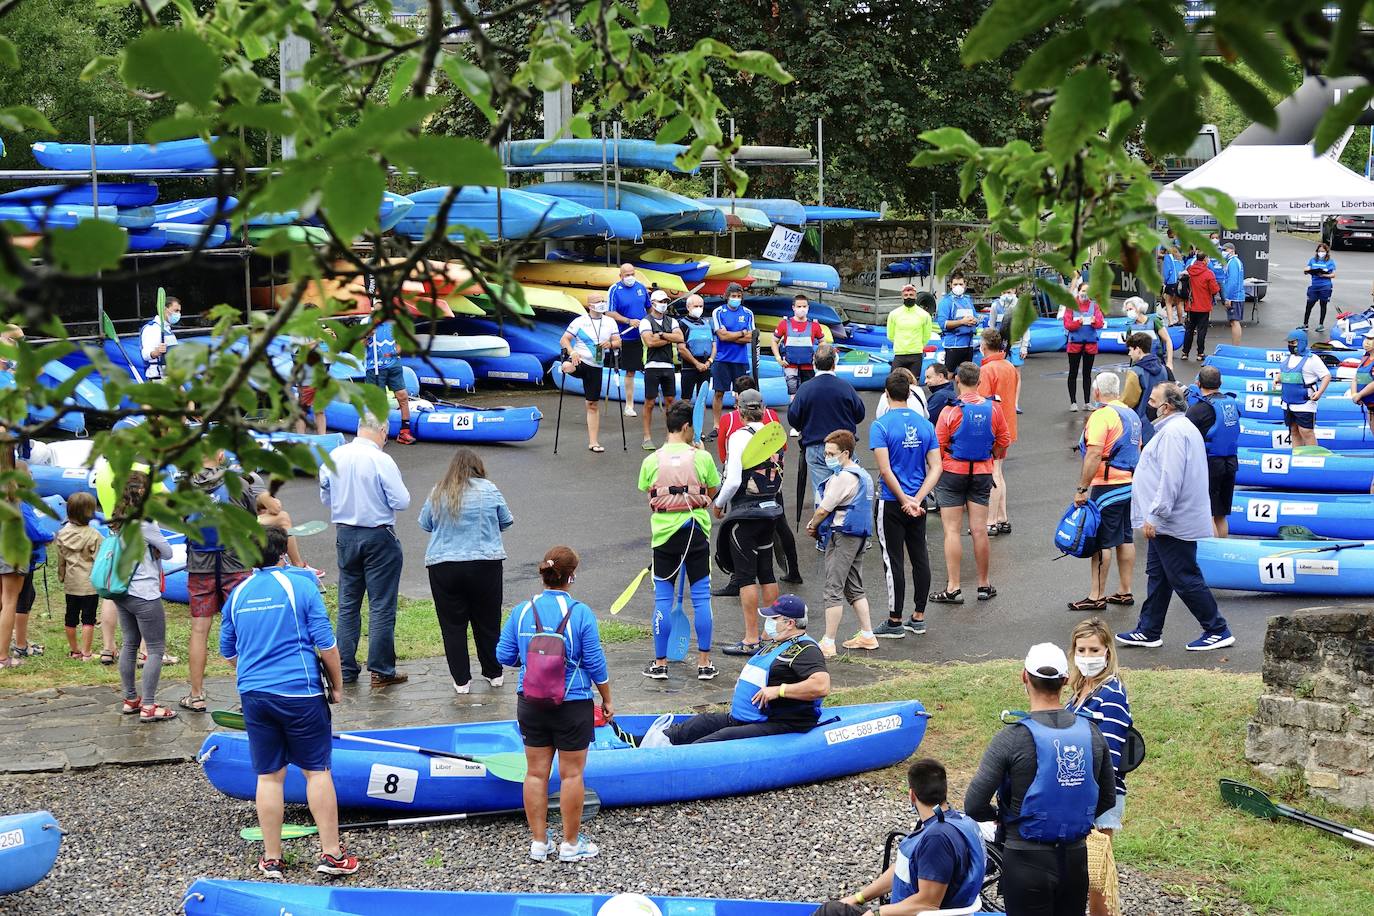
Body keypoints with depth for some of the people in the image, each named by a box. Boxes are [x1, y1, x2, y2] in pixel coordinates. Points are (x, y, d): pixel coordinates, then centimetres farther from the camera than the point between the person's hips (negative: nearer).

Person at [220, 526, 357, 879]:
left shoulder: (238, 594, 9)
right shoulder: (301, 585, -6)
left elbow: (227, 653, 17)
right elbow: (326, 645, -9)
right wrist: (337, 686, 4)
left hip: (253, 694, 4)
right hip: (300, 692, -4)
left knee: (269, 776, 9)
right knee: (317, 771, 4)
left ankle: (272, 859, 13)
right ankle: (331, 853, 5)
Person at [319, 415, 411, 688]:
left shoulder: (333, 458, 0)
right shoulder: (381, 461, -17)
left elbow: (325, 498, 11)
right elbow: (402, 502, -15)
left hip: (345, 535, 5)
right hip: (379, 537, -5)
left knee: (347, 604, 14)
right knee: (381, 605, 2)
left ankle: (346, 670, 17)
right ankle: (381, 671, 4)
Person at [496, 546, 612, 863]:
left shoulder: (521, 612, -4)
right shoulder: (581, 614, -14)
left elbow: (504, 656, 2)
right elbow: (596, 664, -10)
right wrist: (607, 700, 3)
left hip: (530, 704, 4)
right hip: (573, 706, -3)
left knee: (537, 772, 13)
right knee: (571, 774, 7)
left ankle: (539, 841, 20)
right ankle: (571, 843, 16)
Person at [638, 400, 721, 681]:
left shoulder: (651, 461, -6)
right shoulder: (702, 458, -8)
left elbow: (650, 498, 1)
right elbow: (713, 493, 5)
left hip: (664, 531, 0)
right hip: (696, 529, 0)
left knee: (663, 599, 8)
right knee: (701, 597, 8)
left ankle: (660, 663, 12)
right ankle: (704, 663, 11)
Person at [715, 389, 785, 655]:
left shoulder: (740, 437, -15)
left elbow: (733, 481, -20)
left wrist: (718, 504, -4)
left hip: (744, 513, -7)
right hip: (771, 509, 7)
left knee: (745, 576, -2)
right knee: (766, 572, 15)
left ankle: (751, 639, -2)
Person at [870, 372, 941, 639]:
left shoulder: (881, 426, -12)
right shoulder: (925, 424, 3)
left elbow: (885, 470, -20)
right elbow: (936, 468, -2)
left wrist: (904, 501, -13)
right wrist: (917, 499, -8)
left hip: (892, 504, -5)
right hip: (918, 504, 5)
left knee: (893, 561, 1)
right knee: (920, 558, 12)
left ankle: (895, 622, 6)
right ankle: (918, 617, 19)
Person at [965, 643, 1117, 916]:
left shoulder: (1012, 738, -16)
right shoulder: (1092, 733, -1)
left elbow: (974, 805, -17)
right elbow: (1107, 800, 9)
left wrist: (999, 816, 4)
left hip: (1027, 860, -4)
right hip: (1075, 860, 5)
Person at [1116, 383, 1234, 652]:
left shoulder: (1174, 432, -20)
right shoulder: (1182, 428, 16)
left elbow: (1170, 479, -27)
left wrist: (1154, 515, -23)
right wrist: (1154, 516, 24)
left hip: (1173, 525, -11)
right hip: (1166, 524, 11)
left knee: (1185, 579, -4)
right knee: (1157, 575, 16)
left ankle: (1218, 631, 3)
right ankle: (1148, 631, 23)